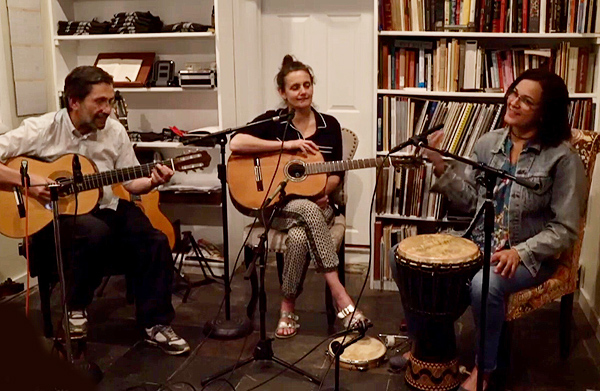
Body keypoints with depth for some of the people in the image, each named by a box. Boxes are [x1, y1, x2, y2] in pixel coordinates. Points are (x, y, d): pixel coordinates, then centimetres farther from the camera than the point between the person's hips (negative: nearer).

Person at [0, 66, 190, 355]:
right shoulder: (42, 129, -11)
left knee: (155, 242, -18)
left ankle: (155, 324, -2)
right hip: (53, 215, -4)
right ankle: (75, 308, -10)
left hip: (104, 209, 5)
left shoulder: (115, 131, 2)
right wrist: (27, 181, -23)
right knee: (96, 233, -37)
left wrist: (151, 182, -15)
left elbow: (130, 182, 6)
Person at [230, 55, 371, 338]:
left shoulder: (329, 125, 8)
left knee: (299, 236, -34)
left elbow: (336, 173, 10)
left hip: (318, 205, 2)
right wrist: (286, 145, -20)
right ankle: (340, 296, -33)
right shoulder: (272, 121, 0)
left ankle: (288, 307, -17)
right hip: (278, 205, -2)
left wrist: (323, 192, -12)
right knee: (308, 211, -37)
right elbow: (236, 144, -18)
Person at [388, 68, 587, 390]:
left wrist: (521, 252, -26)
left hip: (531, 255, -6)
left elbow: (565, 229, -13)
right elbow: (469, 201, 4)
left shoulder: (562, 158, -13)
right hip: (479, 242, 6)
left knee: (484, 286, -38)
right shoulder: (489, 142, 2)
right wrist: (442, 166, -9)